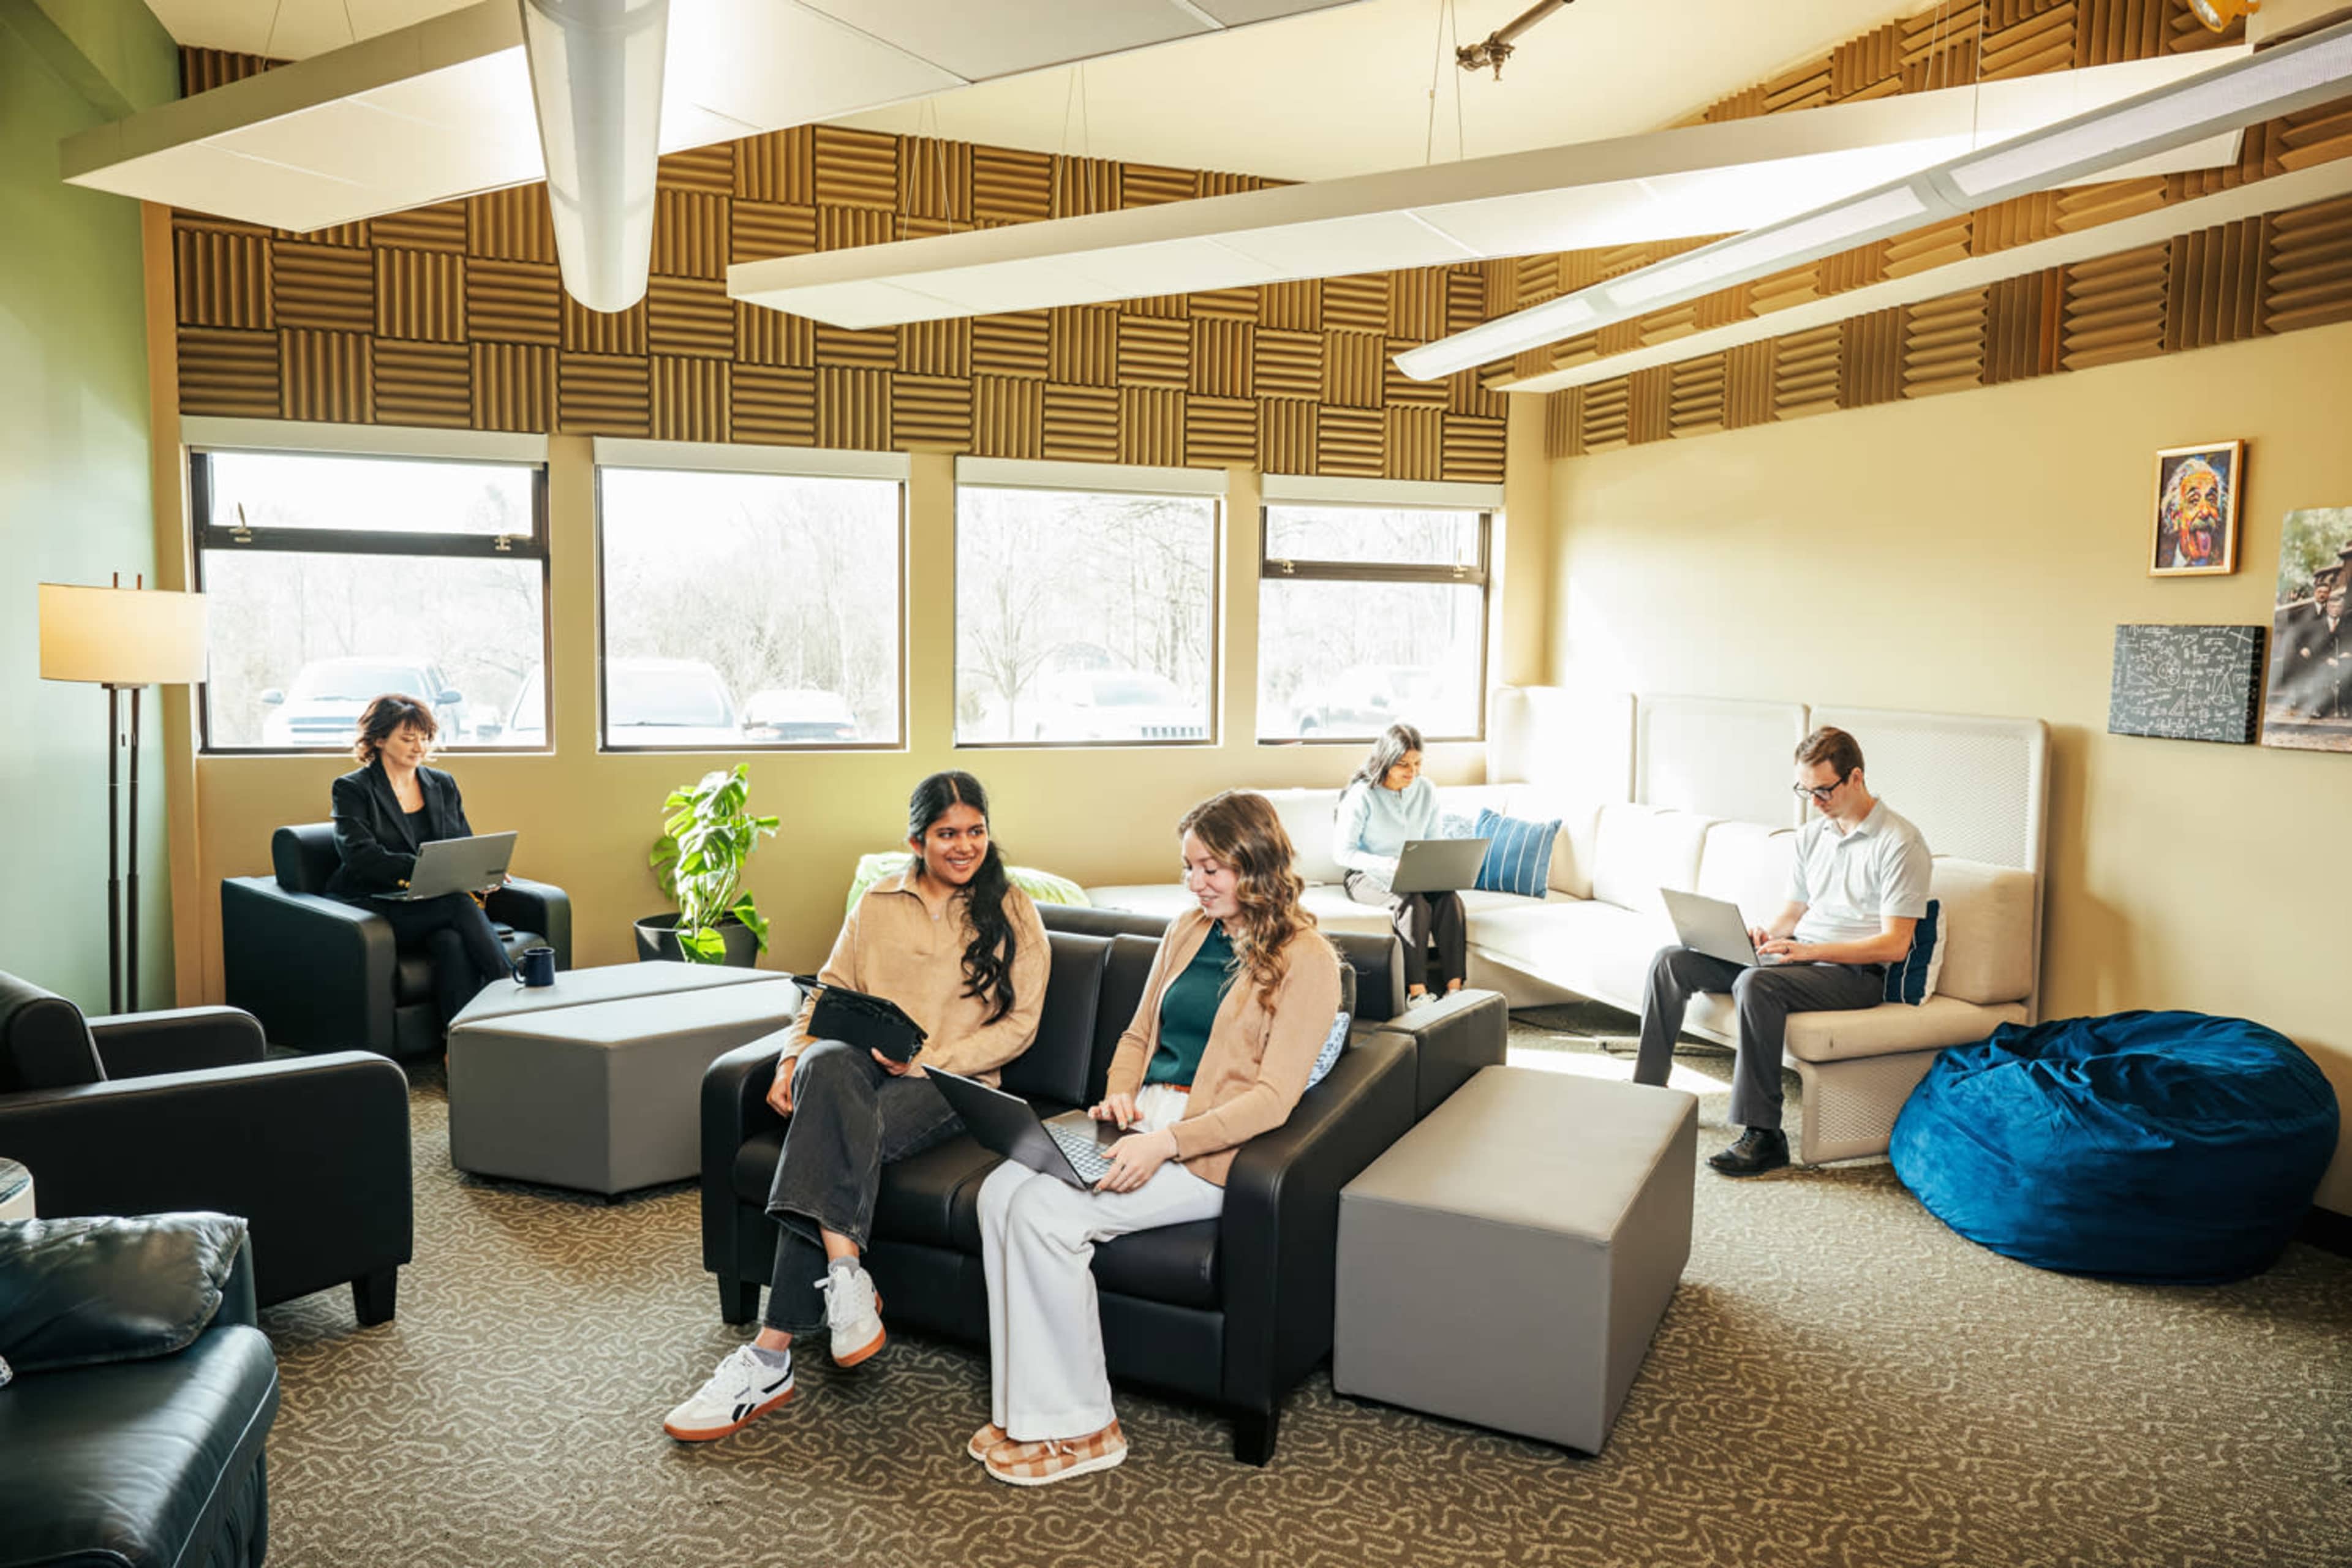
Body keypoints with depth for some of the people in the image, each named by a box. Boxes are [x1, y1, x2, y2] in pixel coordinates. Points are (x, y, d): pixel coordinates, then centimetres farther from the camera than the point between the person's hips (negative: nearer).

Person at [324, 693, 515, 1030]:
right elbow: (362, 857, -14)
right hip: (376, 909, -4)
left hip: (437, 906, 4)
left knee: (453, 943, -33)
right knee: (460, 904, -32)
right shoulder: (352, 789, 1)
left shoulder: (443, 785, 16)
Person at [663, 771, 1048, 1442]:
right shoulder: (877, 903, 18)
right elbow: (828, 991, 16)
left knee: (836, 1140, -33)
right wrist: (793, 1060, -3)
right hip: (861, 1067, 3)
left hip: (951, 1085, -2)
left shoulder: (1013, 912, 8)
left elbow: (1018, 1023, 2)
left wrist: (930, 1059, -12)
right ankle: (846, 1275, -44)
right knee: (829, 1064, -37)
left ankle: (771, 1356, -32)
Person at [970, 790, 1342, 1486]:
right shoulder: (1187, 931, 16)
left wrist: (1165, 1142, -25)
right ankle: (1024, 1408, -9)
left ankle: (1078, 1429, -8)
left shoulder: (1305, 959, -7)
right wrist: (1119, 1094, 1)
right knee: (1002, 1188, -18)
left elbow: (1274, 1097, -14)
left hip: (1212, 1147, -7)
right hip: (1143, 1119, 7)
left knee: (1046, 1213, -25)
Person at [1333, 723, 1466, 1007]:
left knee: (1450, 898, -27)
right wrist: (1387, 865, -28)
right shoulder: (1362, 794, -13)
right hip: (1367, 876, -5)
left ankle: (1454, 987, -29)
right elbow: (1342, 851, -14)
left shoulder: (1427, 791, 4)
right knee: (1413, 902, -35)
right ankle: (1416, 991, -35)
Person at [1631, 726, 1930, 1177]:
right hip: (1798, 955, 8)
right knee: (1671, 961, -8)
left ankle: (1763, 1136, -30)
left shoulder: (1900, 844, -9)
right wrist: (1765, 935, -3)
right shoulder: (1812, 835, 15)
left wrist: (1809, 950, -23)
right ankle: (1647, 1089, -2)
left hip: (1857, 972, -8)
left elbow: (1894, 945, -15)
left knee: (1757, 984, -37)